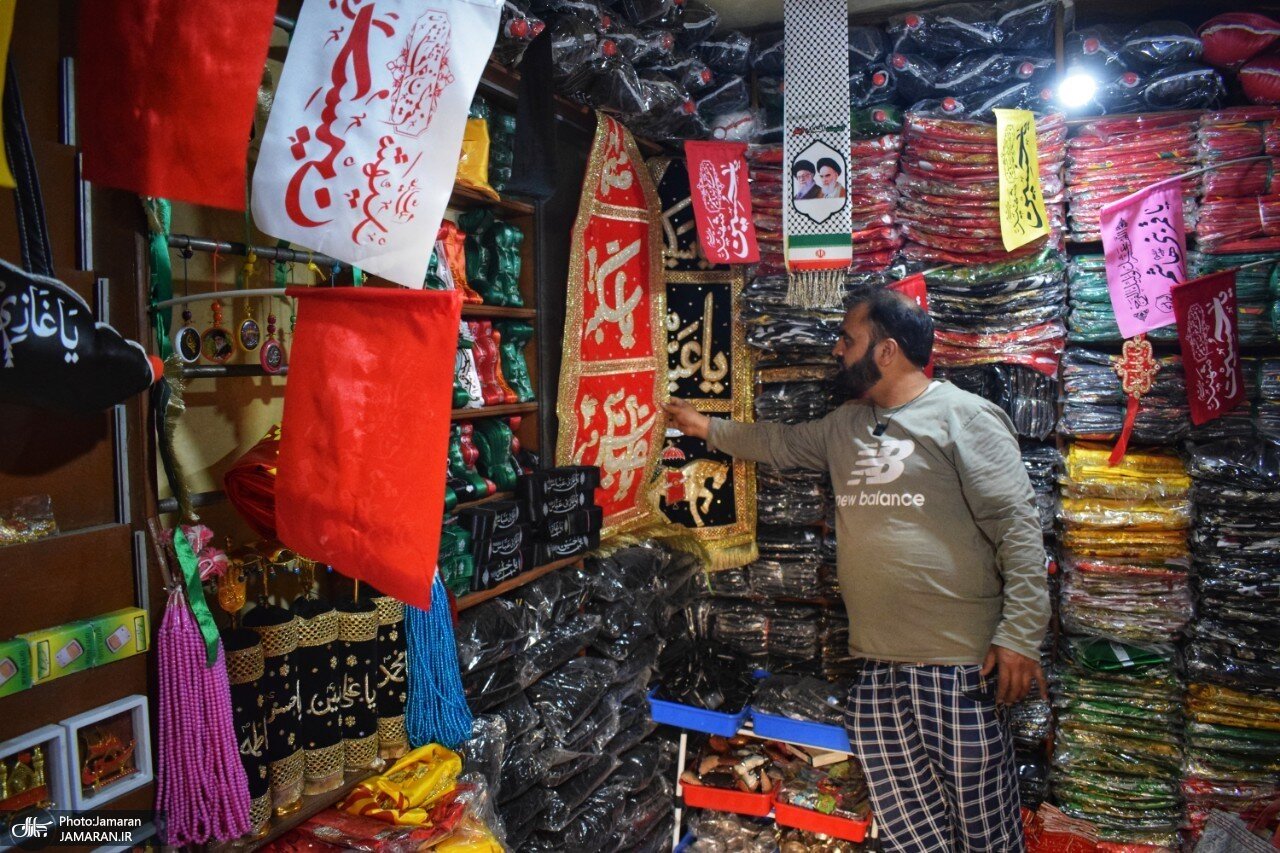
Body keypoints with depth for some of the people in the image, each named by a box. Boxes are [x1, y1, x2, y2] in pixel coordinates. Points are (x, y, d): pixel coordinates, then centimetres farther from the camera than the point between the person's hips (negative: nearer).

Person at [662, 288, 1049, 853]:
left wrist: (1020, 637, -15)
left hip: (957, 662, -6)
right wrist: (708, 428, 36)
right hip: (874, 660, 7)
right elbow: (781, 445, 34)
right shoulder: (844, 426, 15)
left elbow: (1018, 528, -11)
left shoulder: (964, 417, -7)